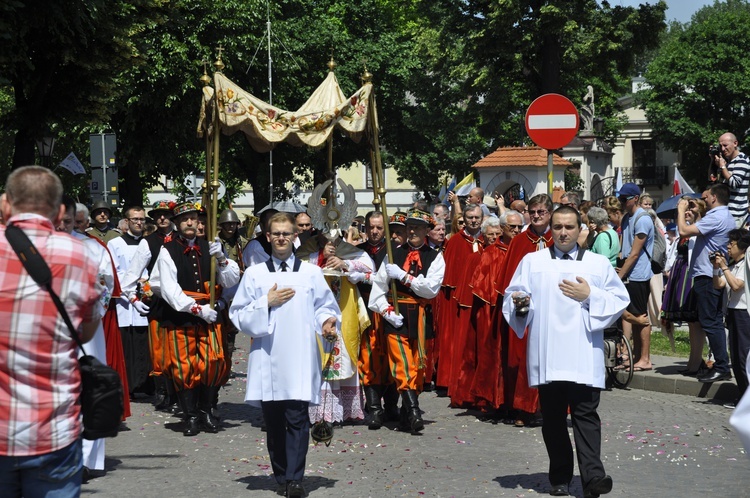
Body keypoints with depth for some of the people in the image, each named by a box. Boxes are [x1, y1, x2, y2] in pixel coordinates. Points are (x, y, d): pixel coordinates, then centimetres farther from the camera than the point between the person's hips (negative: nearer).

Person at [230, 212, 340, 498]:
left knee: (297, 418, -10)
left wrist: (326, 322, -8)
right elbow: (238, 316, 5)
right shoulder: (254, 274, 9)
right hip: (267, 358, 1)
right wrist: (267, 302, -7)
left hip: (300, 359, -1)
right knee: (273, 421, 5)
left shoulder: (311, 273, 10)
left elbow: (324, 307, 12)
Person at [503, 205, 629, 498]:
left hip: (584, 355, -1)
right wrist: (519, 302, -15)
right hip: (546, 354, 1)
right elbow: (512, 296, 8)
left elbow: (620, 300, 7)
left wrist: (590, 295, -7)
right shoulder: (532, 261, 12)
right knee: (552, 416, 5)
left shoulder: (599, 263, 11)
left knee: (585, 413, -8)